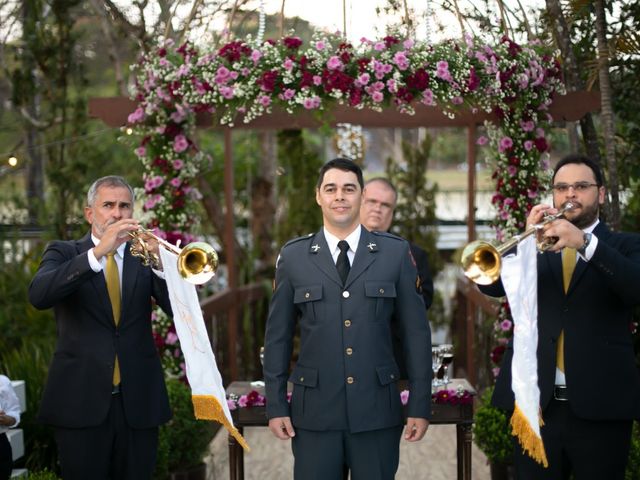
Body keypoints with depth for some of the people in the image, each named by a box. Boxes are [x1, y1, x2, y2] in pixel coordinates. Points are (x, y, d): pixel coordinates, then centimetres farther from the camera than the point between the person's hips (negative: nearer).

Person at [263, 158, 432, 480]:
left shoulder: (395, 253, 2)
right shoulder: (293, 257, 4)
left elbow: (416, 331, 3)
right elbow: (278, 335, 7)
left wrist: (420, 405, 0)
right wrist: (276, 405, 3)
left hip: (377, 409, 0)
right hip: (314, 412, 0)